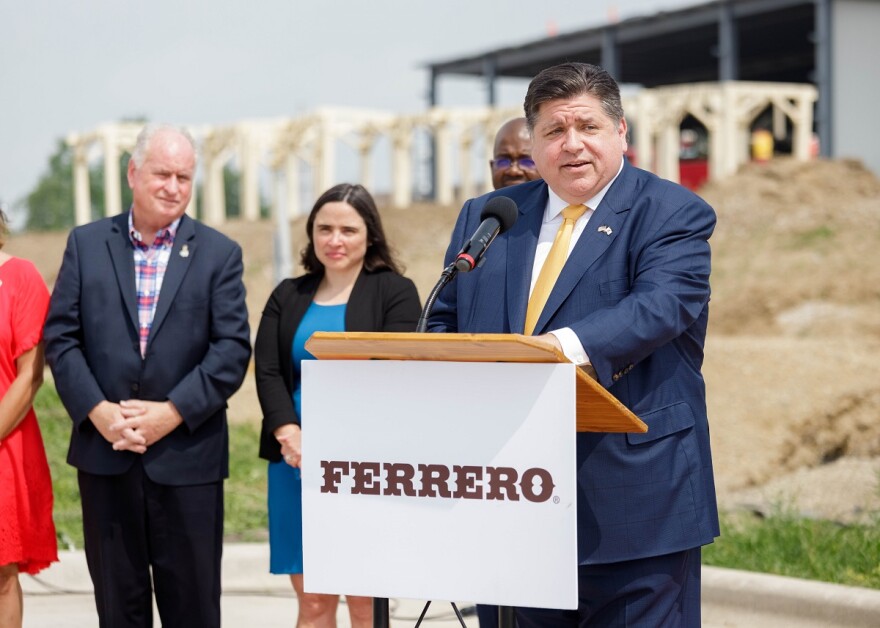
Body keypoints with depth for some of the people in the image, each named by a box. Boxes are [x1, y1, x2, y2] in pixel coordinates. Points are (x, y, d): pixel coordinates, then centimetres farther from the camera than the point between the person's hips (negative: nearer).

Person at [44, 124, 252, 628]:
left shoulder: (219, 253, 3)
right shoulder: (87, 244, 7)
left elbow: (233, 348, -4)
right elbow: (61, 336, 2)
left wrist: (172, 413, -13)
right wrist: (97, 411, -11)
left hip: (187, 454, -1)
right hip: (105, 450, 2)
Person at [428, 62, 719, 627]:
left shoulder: (672, 214, -1)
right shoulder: (487, 217, 15)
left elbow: (661, 303, -20)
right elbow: (443, 323, 17)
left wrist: (567, 347, -37)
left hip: (634, 499, -4)